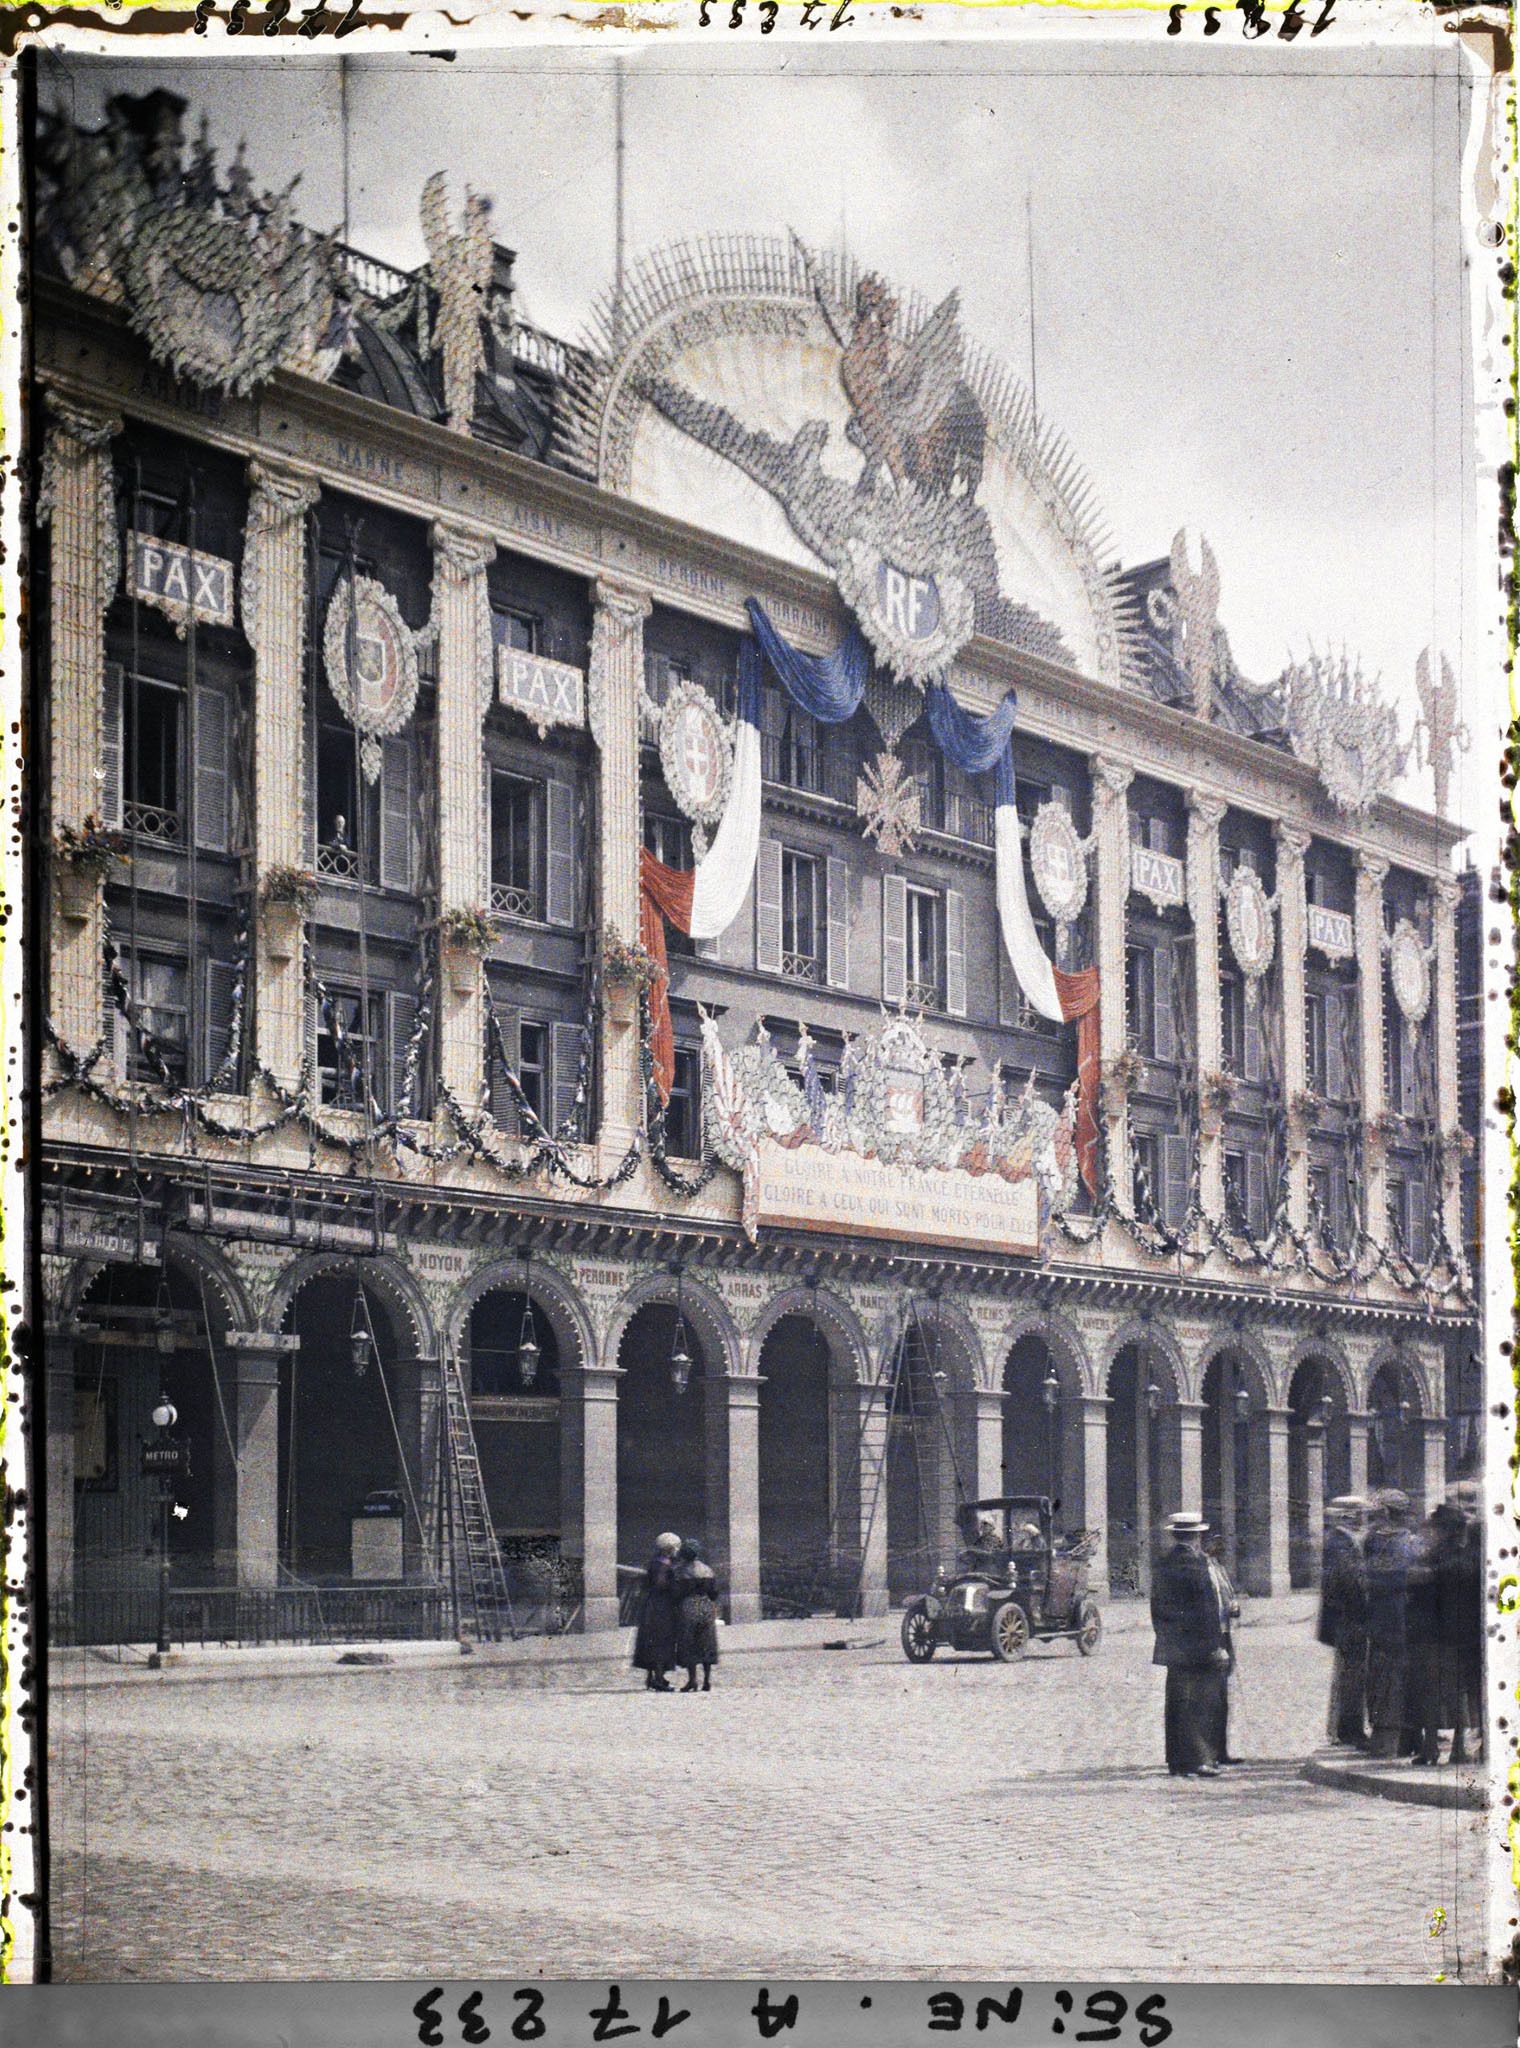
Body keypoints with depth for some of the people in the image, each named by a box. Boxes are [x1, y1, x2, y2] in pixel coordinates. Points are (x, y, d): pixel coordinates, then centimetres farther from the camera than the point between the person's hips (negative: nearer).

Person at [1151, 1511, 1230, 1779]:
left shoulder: (1162, 1566, 9)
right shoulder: (1196, 1565, -13)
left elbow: (1156, 1609, 14)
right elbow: (1207, 1609, -14)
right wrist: (1216, 1645, -11)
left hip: (1172, 1647, 7)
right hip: (1198, 1646, -7)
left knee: (1177, 1704, 10)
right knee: (1202, 1704, -3)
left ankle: (1177, 1761, 13)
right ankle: (1199, 1759, -5)